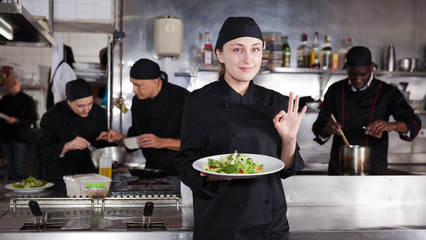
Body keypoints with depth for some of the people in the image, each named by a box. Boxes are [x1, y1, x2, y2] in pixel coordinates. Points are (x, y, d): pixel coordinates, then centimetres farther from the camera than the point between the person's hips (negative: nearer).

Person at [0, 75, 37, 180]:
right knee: (11, 168, 7)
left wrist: (16, 120, -18)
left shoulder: (27, 100, -1)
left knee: (19, 167, -10)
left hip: (20, 138, -6)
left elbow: (33, 119, -8)